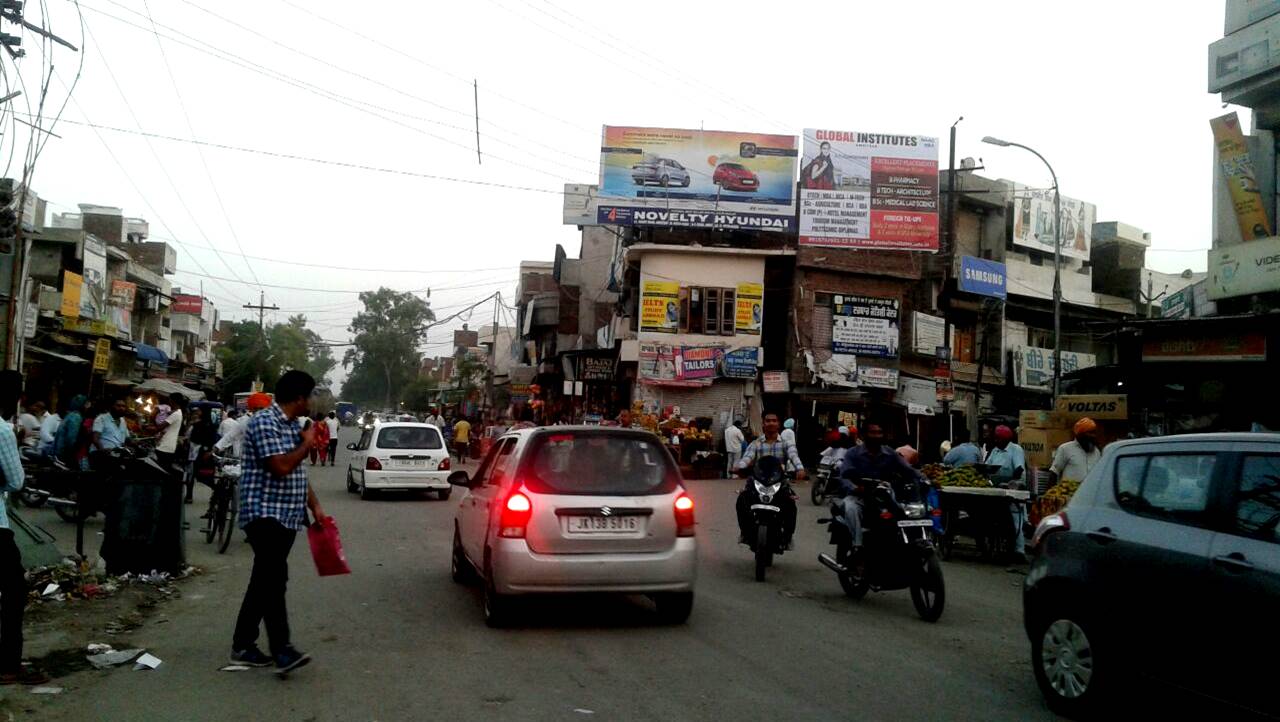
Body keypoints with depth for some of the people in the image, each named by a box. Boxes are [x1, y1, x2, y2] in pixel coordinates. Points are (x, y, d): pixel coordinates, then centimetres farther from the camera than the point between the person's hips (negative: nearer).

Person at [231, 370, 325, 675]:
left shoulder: (292, 425, 15)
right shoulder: (264, 422, -14)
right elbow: (281, 467, -24)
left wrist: (315, 506, 13)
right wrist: (307, 444, -9)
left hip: (287, 516, 10)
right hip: (265, 513, -10)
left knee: (265, 580, 11)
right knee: (275, 579, -17)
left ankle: (243, 645, 18)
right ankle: (282, 650, -21)